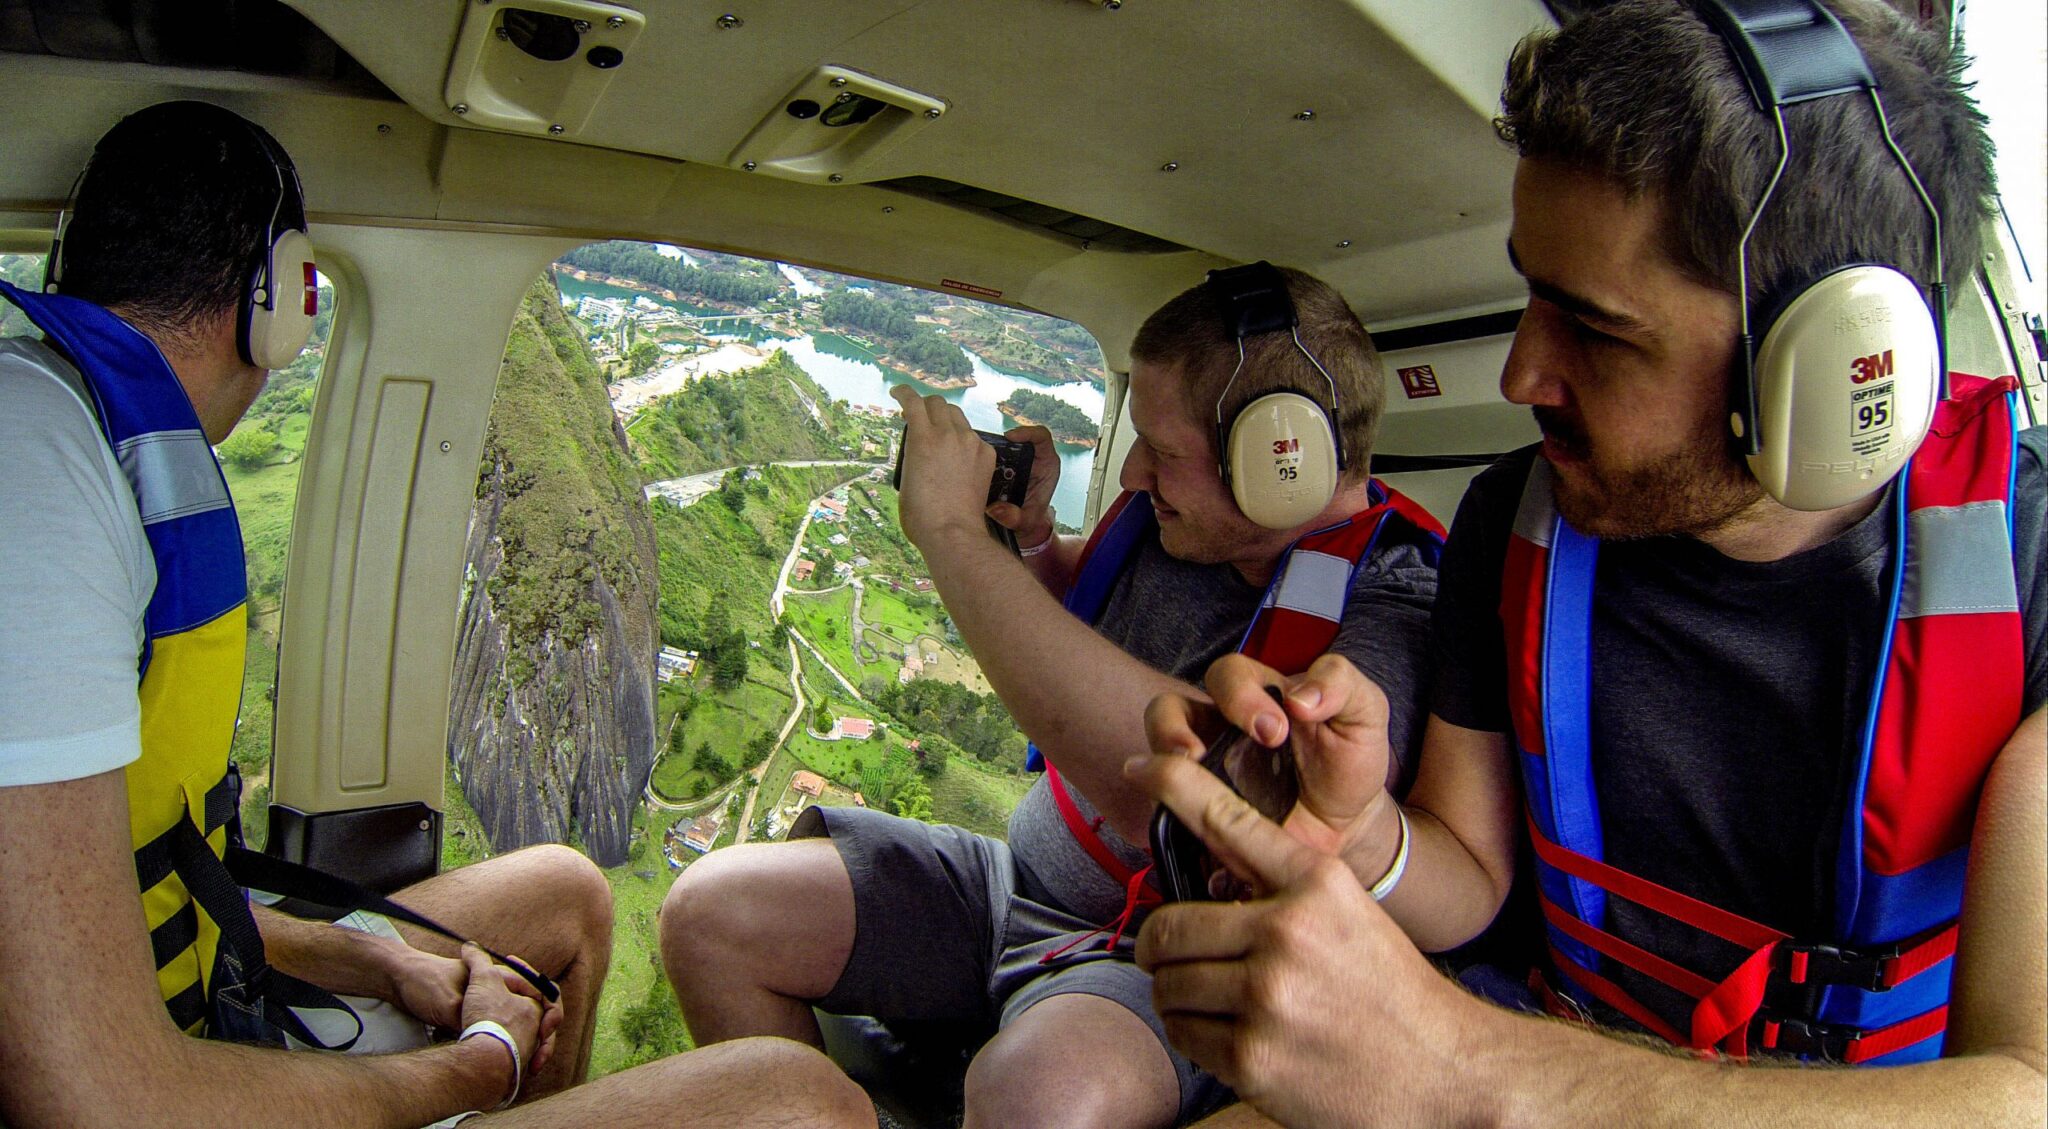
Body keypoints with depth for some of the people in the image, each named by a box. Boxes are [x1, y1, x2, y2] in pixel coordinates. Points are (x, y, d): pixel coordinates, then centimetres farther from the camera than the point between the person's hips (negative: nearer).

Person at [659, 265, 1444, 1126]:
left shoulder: (1398, 603, -23)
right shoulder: (1174, 515, -1)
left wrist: (952, 527, -33)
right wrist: (1028, 531, -2)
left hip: (1163, 954, -7)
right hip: (1018, 880, 7)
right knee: (710, 911, -4)